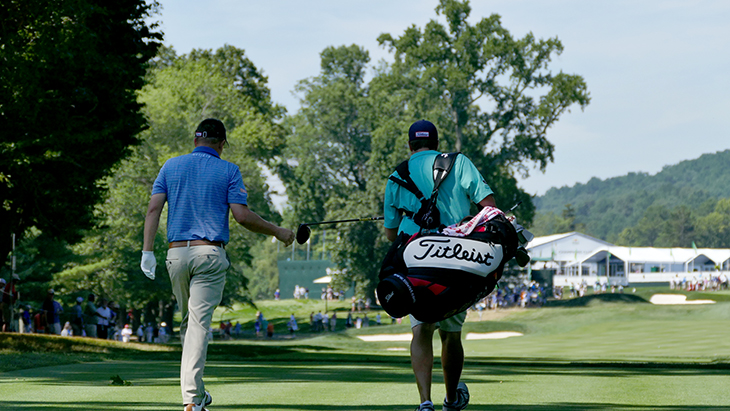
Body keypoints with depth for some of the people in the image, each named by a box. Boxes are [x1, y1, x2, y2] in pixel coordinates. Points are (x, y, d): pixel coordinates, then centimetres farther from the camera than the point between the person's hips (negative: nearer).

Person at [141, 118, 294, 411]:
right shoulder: (228, 171, 2)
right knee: (199, 323, -8)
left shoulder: (172, 166, 11)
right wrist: (277, 232, 6)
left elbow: (154, 208, 2)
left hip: (176, 254, 3)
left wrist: (147, 250, 0)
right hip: (210, 254, -3)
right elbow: (242, 216, -6)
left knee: (189, 321, 18)